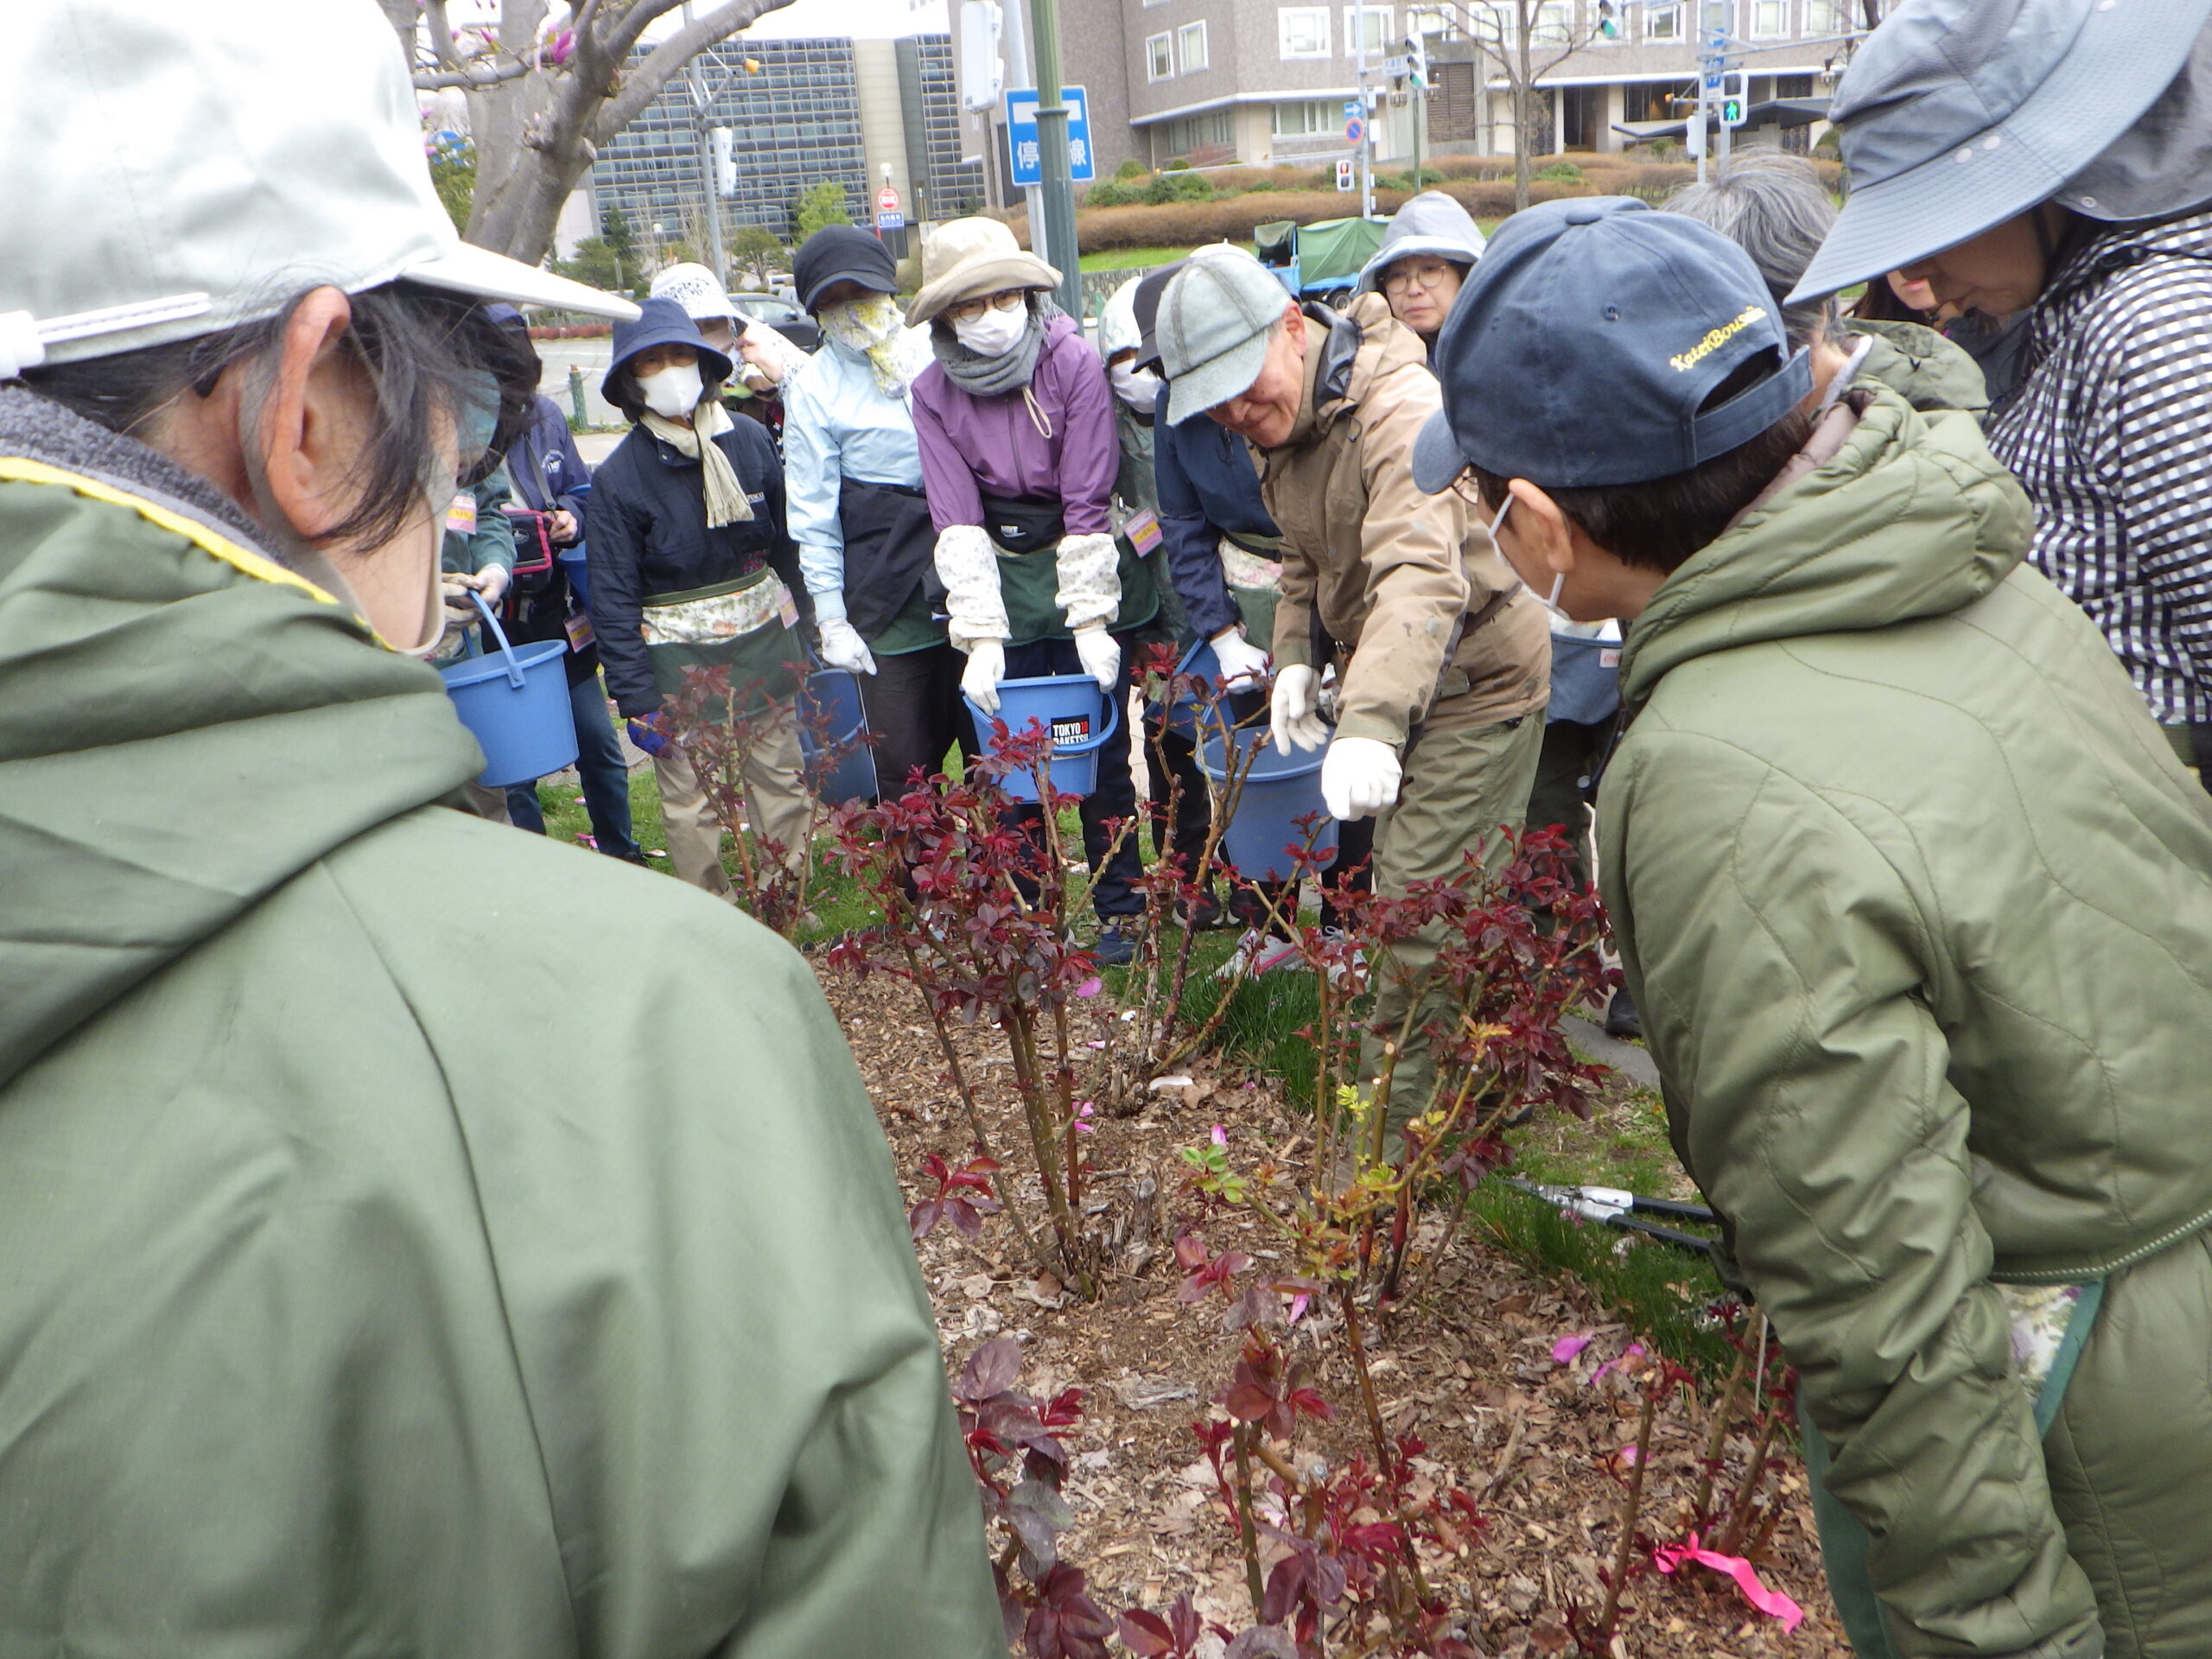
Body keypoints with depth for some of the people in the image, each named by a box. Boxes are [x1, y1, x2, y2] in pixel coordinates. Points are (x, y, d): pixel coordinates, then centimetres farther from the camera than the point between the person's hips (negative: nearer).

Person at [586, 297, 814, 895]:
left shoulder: (749, 440, 0)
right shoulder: (617, 478, -9)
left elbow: (787, 539, 9)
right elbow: (613, 599, -8)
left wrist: (804, 632, 9)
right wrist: (637, 699, -11)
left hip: (765, 638, 3)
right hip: (678, 658, -3)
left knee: (781, 778, 12)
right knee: (690, 801, 3)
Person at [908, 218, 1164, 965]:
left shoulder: (1074, 364, -12)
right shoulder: (935, 392, -4)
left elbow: (1089, 504, -12)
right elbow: (956, 520, -8)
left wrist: (1091, 622, -15)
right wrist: (981, 636, -15)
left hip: (1088, 572, -2)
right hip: (1001, 587, 2)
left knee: (1100, 747, 1)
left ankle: (1120, 910, 15)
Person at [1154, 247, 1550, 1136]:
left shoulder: (1402, 407, -28)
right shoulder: (1281, 425, 2)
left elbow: (1421, 574, -43)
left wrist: (1371, 720, -56)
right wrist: (1297, 655, 0)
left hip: (1479, 682, -9)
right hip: (1394, 688, 9)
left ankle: (1397, 1121, 6)